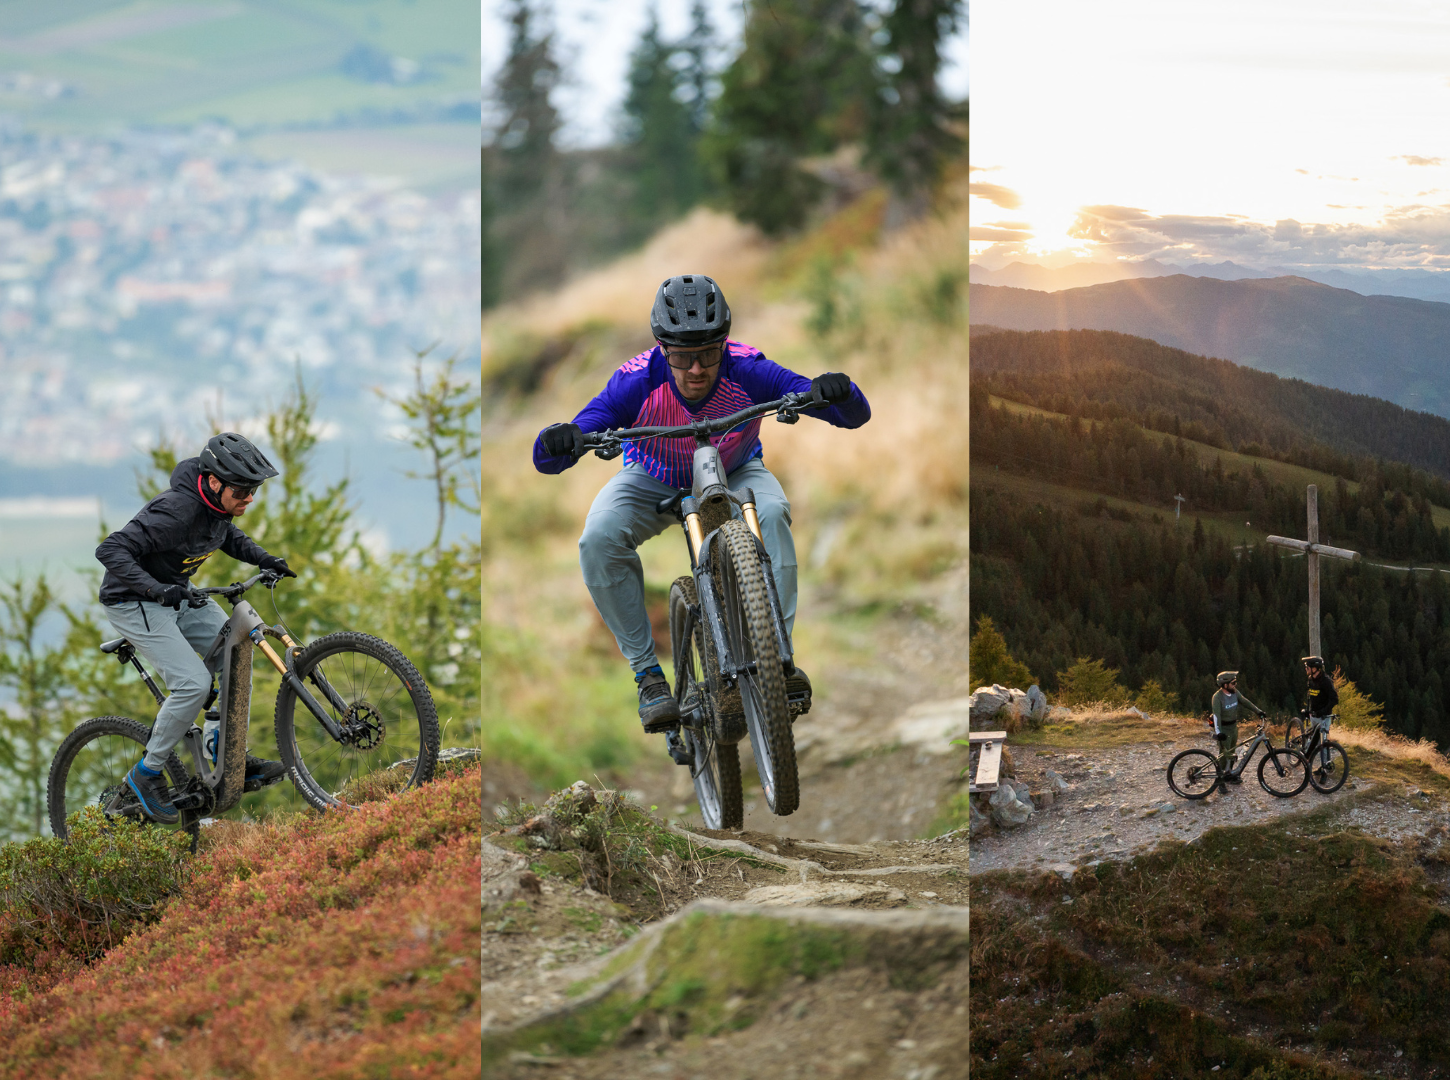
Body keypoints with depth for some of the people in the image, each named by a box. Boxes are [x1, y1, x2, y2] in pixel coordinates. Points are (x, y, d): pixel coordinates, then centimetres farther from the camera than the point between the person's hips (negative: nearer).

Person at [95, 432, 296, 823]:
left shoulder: (218, 502, -6)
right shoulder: (176, 511, -32)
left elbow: (225, 533, 19)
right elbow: (111, 551, -36)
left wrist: (262, 559, 3)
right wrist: (155, 589, -46)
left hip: (177, 594, 9)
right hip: (134, 603, -9)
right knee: (194, 683, -19)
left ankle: (222, 749, 6)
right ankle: (146, 774, -3)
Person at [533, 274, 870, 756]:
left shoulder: (747, 371, -31)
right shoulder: (638, 381, -32)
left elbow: (855, 414, -32)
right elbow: (547, 459, -34)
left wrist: (837, 392, -56)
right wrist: (559, 441, -58)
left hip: (734, 474, 0)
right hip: (653, 480, 0)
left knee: (770, 512, -33)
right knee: (598, 538, -28)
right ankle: (647, 671, -16)